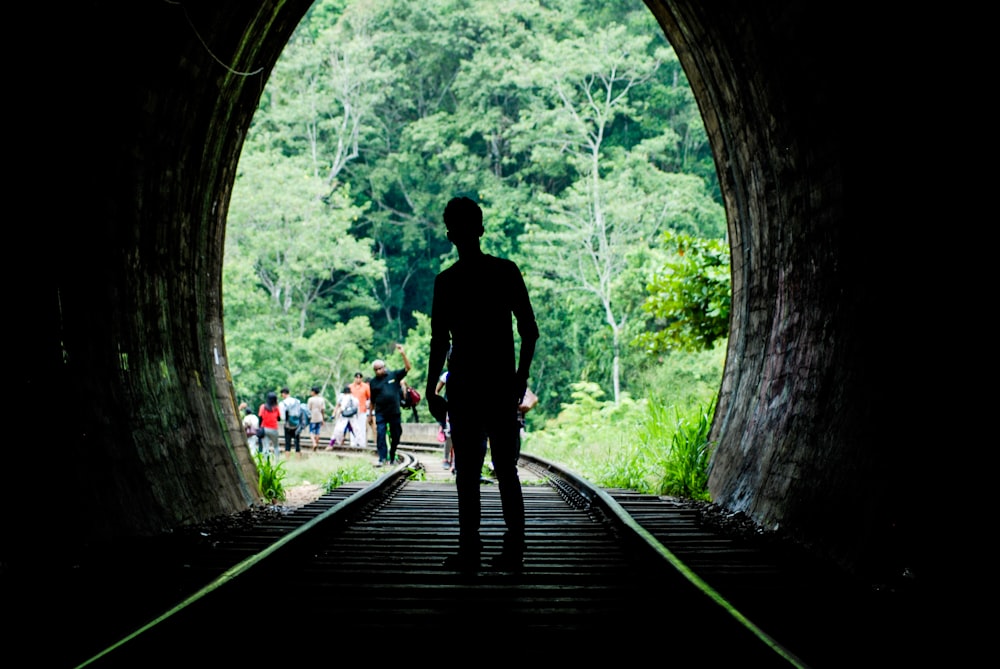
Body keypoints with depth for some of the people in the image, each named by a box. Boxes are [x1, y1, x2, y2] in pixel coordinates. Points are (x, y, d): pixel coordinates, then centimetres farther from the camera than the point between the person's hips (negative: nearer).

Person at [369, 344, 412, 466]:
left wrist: (403, 354, -15)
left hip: (395, 413, 1)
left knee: (396, 436, 8)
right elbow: (372, 401, 9)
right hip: (380, 414, -1)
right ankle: (382, 459, -13)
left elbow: (408, 368, -5)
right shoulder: (373, 382, 5)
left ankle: (392, 458, 22)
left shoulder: (394, 375, 3)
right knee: (380, 435, -12)